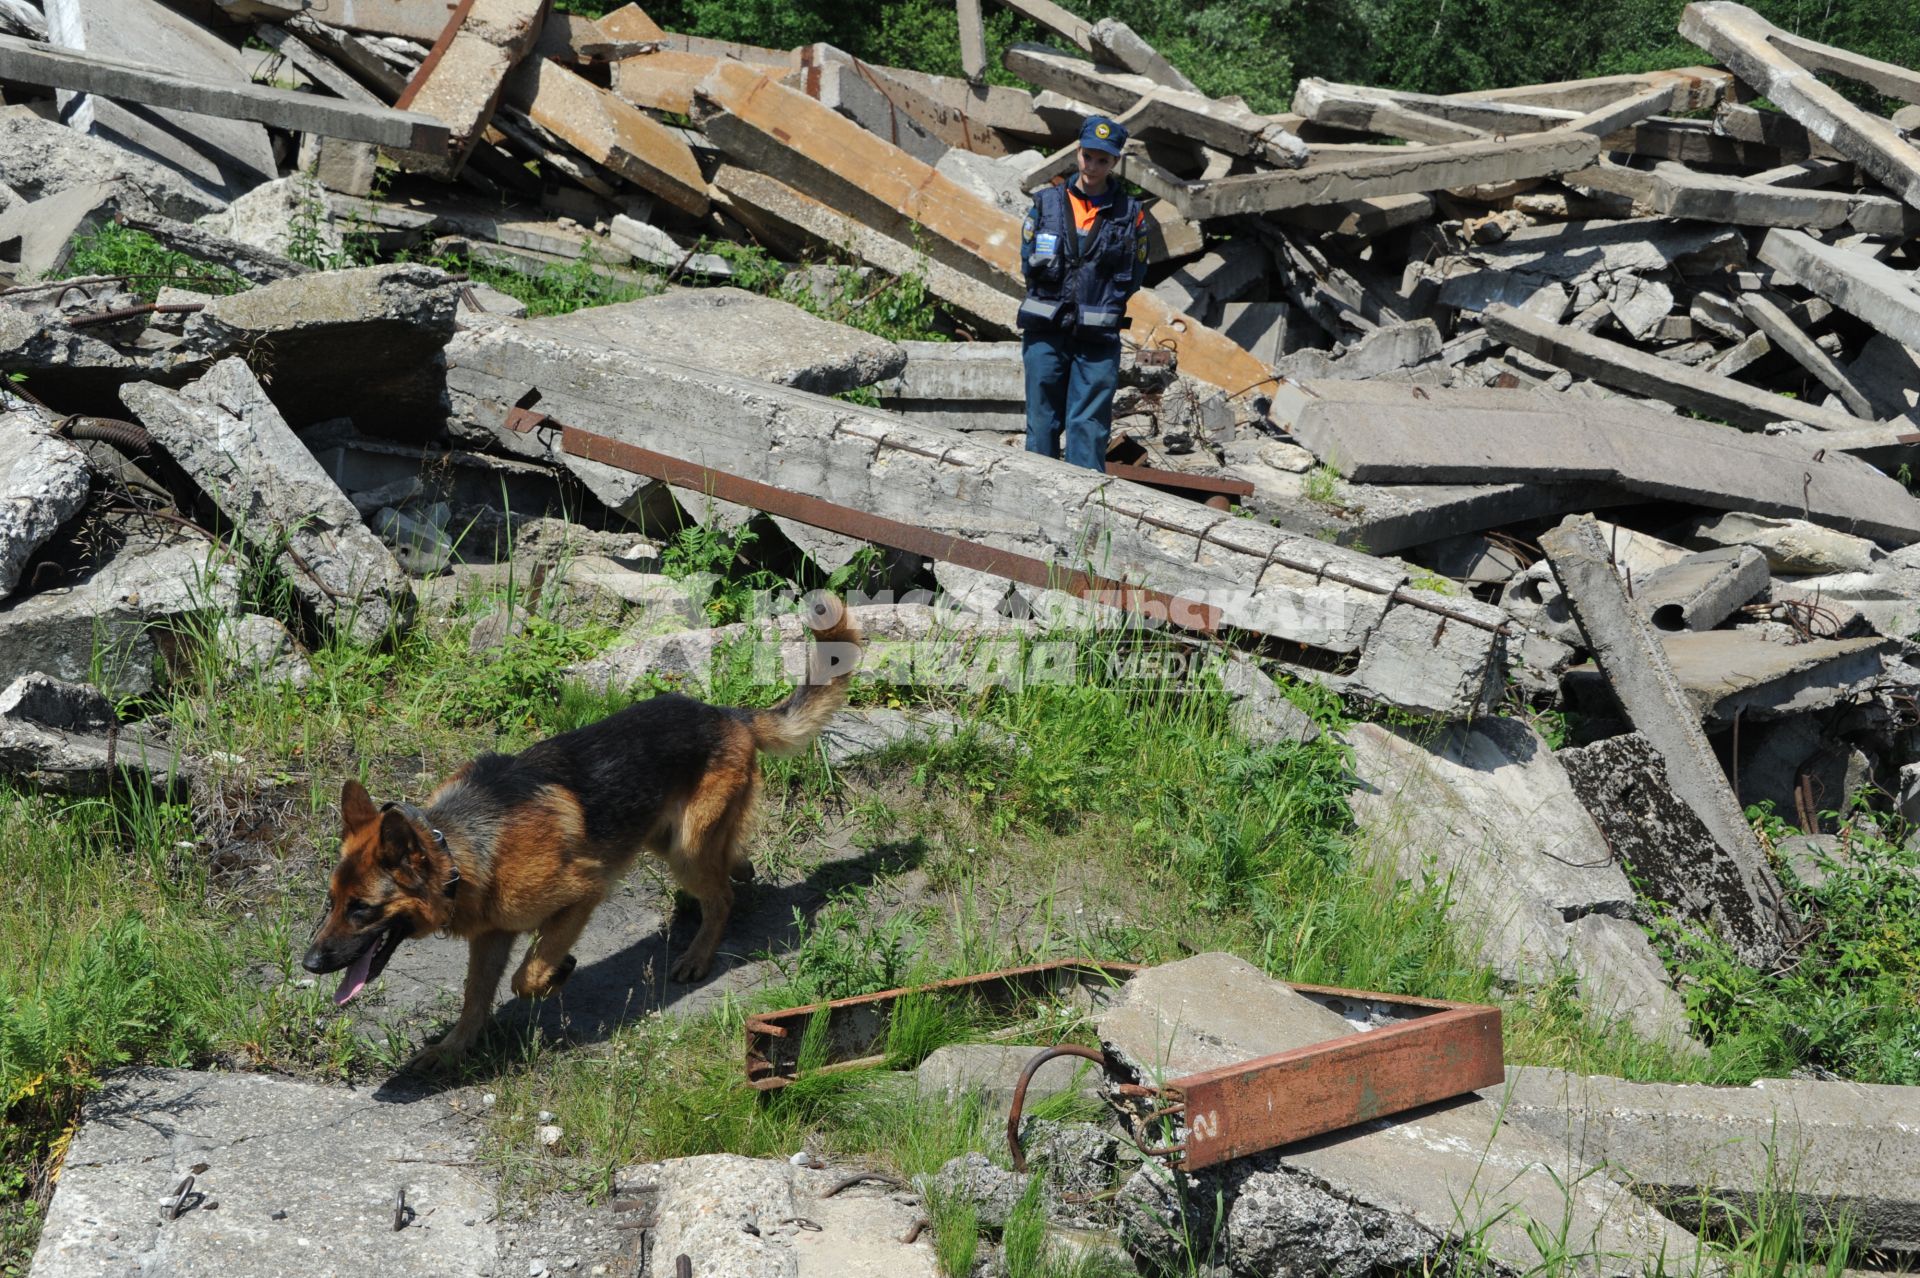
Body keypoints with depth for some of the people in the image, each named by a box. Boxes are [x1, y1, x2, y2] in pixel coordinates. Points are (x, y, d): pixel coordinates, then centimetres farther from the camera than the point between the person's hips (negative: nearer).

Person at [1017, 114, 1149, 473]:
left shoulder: (1129, 213, 5)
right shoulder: (1046, 201, 7)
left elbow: (1133, 276, 7)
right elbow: (1028, 263, 8)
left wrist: (1101, 306, -3)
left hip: (1098, 336, -1)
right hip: (1045, 333, 1)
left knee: (1089, 426, -4)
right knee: (1042, 423, 5)